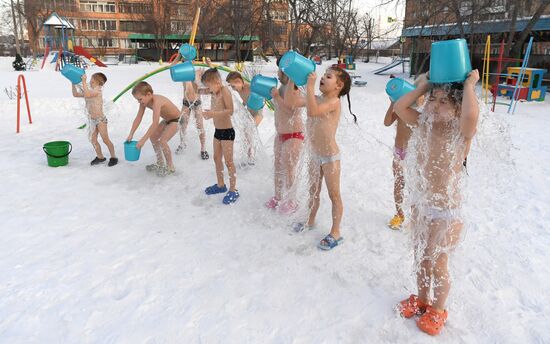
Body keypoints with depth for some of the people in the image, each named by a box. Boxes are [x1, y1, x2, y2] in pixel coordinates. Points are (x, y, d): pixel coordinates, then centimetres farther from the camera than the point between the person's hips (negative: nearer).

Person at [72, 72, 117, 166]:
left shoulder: (98, 90, -13)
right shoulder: (88, 91, 10)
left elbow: (87, 94, -30)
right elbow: (75, 94, 18)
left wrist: (84, 81, -26)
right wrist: (73, 83, 10)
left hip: (100, 119, -8)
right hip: (92, 120, 8)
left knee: (106, 140, -3)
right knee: (93, 140, 8)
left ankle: (113, 157, 8)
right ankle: (100, 157, 22)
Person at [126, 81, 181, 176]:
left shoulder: (156, 102, -37)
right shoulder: (144, 101, -11)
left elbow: (155, 124, -42)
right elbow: (138, 118, -4)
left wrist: (143, 140, -41)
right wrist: (131, 134, -10)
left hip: (177, 120, -9)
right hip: (167, 120, 9)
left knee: (162, 141, -19)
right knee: (153, 137, 8)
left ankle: (170, 167, -2)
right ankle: (160, 163, 22)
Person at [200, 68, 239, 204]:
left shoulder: (225, 91, -18)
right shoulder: (214, 92, 7)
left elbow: (230, 111, -27)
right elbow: (198, 91, 21)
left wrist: (214, 113, -36)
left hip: (227, 131, -9)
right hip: (217, 131, 9)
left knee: (228, 161, -4)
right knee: (217, 158, 16)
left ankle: (233, 190, 5)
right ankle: (220, 185, 31)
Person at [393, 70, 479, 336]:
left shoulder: (461, 132, -20)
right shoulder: (424, 124, -3)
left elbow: (471, 115, -42)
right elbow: (399, 107, -8)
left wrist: (469, 85, -26)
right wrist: (423, 86, -6)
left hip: (445, 213, -6)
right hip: (420, 206, 6)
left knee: (437, 265, 12)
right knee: (420, 259, 23)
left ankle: (438, 310, 38)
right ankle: (422, 298, 47)